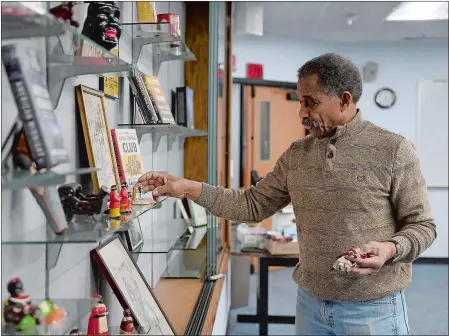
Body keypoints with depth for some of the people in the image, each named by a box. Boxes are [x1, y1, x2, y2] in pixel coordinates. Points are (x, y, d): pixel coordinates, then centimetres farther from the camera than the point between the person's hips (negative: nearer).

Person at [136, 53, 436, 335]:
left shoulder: (393, 150, -10)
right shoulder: (296, 155, 4)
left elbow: (422, 226, -6)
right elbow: (253, 205, 6)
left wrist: (389, 249, -26)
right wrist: (188, 188, -2)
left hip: (372, 310, -4)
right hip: (310, 303, 5)